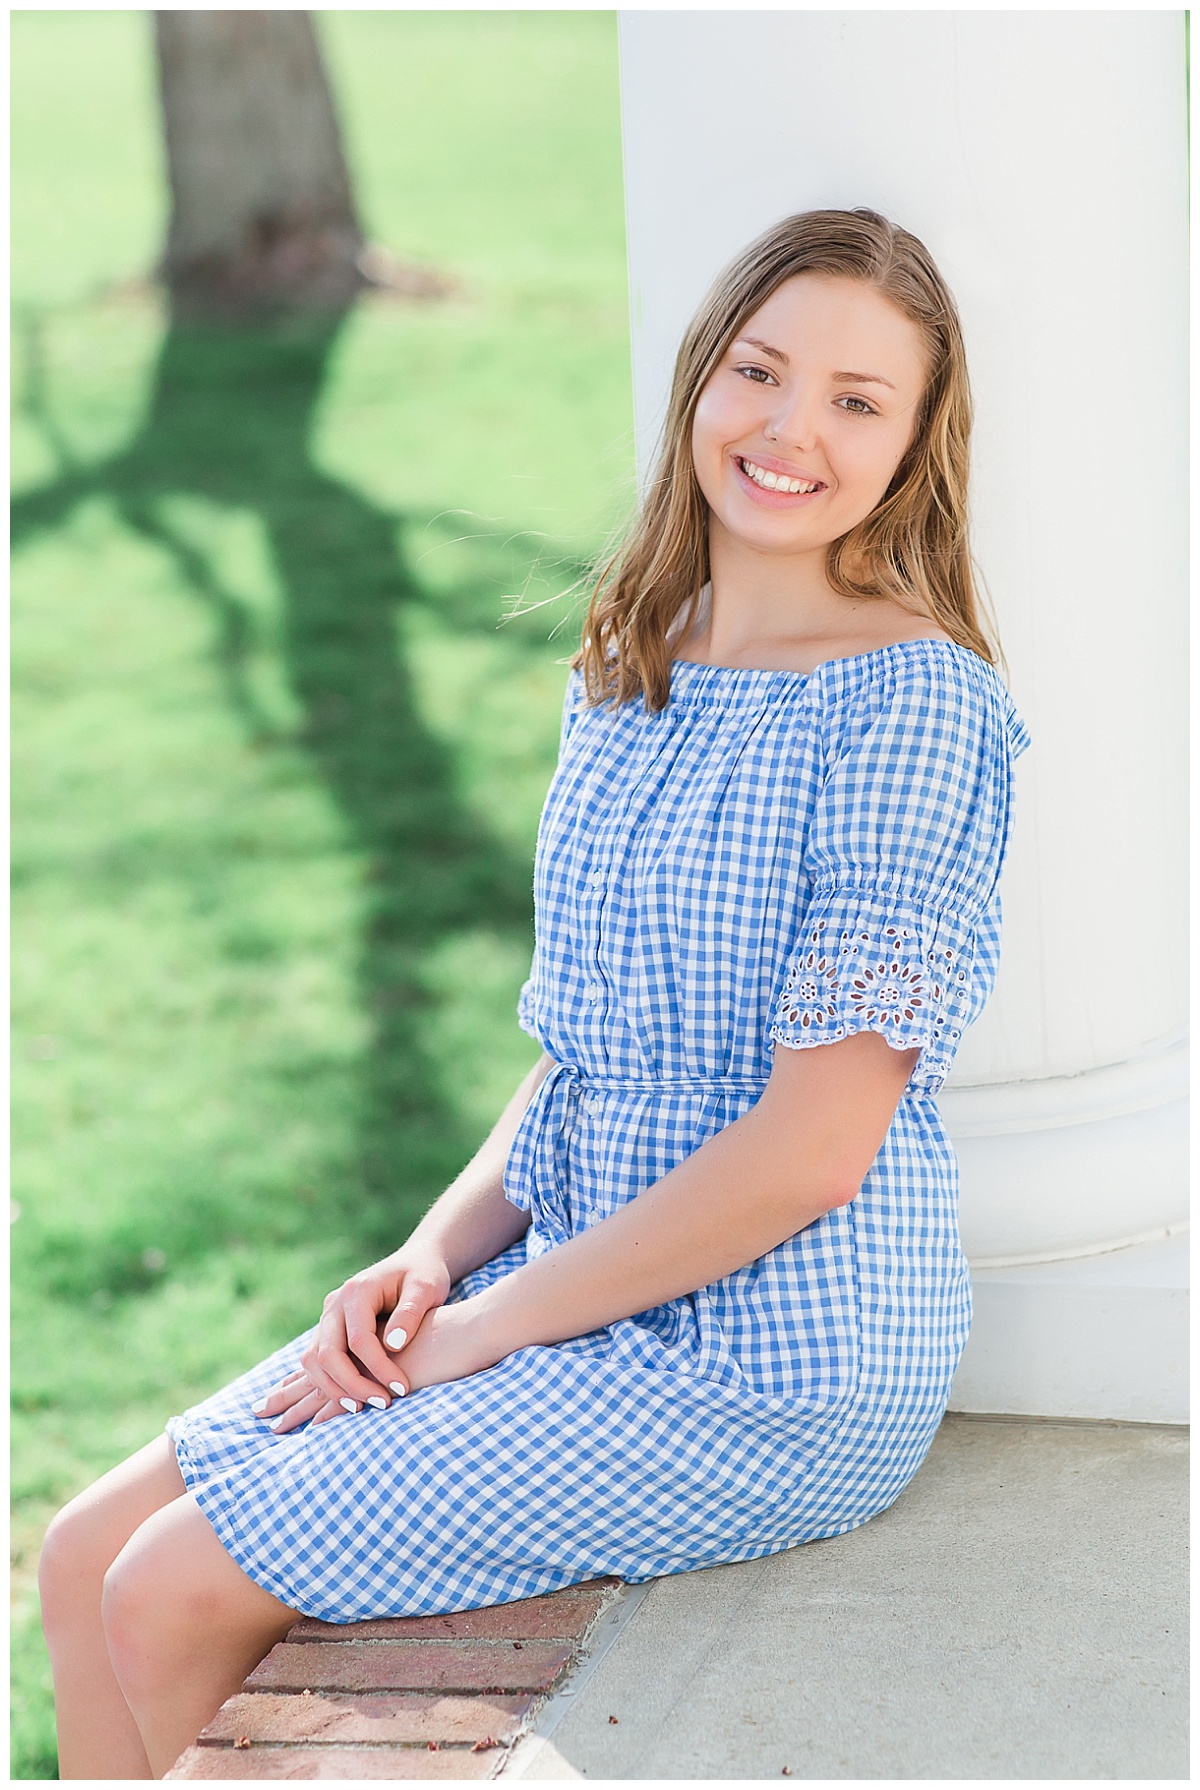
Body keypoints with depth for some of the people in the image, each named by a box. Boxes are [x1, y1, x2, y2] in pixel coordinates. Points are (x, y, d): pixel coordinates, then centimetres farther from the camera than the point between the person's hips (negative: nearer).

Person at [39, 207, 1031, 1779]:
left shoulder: (911, 697, -16)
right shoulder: (630, 672, 9)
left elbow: (817, 1142, -20)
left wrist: (482, 1329, -14)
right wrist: (439, 1250, -2)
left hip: (777, 1356, -8)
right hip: (575, 1276, 8)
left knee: (171, 1601, -11)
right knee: (90, 1557, 3)